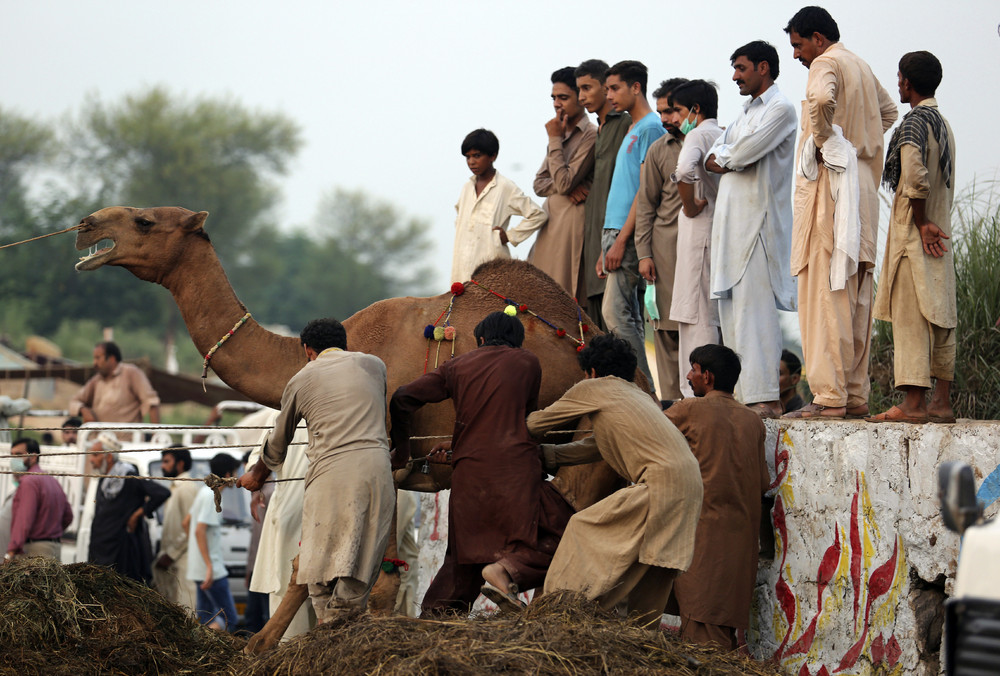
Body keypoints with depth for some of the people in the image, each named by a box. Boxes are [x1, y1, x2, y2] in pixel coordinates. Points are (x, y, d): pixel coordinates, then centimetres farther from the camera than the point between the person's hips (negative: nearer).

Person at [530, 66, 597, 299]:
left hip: (572, 223, -9)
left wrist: (555, 140, -8)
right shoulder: (561, 132, 19)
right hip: (550, 223, 9)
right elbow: (539, 183, 15)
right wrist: (566, 188, -6)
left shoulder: (590, 135, -9)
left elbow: (564, 182, -17)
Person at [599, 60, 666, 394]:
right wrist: (608, 244, 19)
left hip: (630, 235, -10)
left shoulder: (651, 128, -9)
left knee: (615, 311, -14)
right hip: (616, 233, 10)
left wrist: (622, 239, -19)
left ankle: (643, 389, -13)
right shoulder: (632, 131, 21)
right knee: (627, 316, 8)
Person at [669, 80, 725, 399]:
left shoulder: (698, 135, -8)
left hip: (701, 230, -9)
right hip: (723, 228, 9)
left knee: (698, 315, -8)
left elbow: (685, 169, -29)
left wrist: (690, 206, -15)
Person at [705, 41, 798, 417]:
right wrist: (731, 160, -4)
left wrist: (724, 157, 4)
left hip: (758, 220, -9)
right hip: (732, 220, 9)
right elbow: (713, 158, 17)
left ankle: (765, 398, -16)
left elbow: (743, 153, -16)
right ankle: (742, 396, 7)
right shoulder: (746, 113, 24)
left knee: (754, 308, -13)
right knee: (731, 311, 6)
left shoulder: (779, 109, -5)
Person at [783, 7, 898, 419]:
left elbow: (822, 99, -30)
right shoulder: (861, 67, 20)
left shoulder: (826, 63, -7)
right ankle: (856, 396, 10)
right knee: (856, 299, 9)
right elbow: (888, 112, 37)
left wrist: (822, 141, -15)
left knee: (825, 295, -9)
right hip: (864, 187, 9)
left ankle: (830, 396, -13)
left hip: (830, 185, -9)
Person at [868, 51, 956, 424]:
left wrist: (921, 224, -15)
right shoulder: (944, 124, 17)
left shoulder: (915, 121, -12)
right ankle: (941, 403, 9)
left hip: (915, 235, -9)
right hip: (939, 234, 9)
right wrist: (934, 224, 16)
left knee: (911, 315, -10)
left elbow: (915, 177, -24)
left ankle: (914, 402, -15)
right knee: (940, 318, 8)